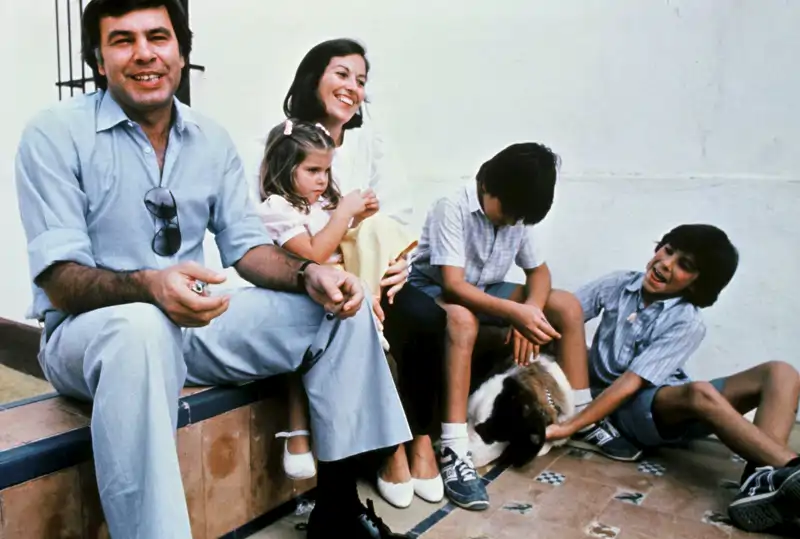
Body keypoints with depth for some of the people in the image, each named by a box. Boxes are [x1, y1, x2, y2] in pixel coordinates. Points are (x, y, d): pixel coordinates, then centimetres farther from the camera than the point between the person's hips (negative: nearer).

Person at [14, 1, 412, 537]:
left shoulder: (212, 139, 5)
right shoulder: (55, 134, -10)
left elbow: (247, 246, 4)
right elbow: (60, 281, -16)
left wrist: (310, 274, -17)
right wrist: (150, 286, -37)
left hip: (192, 320, 6)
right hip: (90, 331, -5)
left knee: (342, 307, -6)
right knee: (141, 327, -41)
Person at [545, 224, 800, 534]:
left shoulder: (687, 323, -9)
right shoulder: (618, 284, 1)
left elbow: (632, 382, -19)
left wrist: (568, 428, -27)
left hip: (674, 404, 1)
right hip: (617, 408, -1)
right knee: (699, 393, -34)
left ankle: (765, 478, -46)